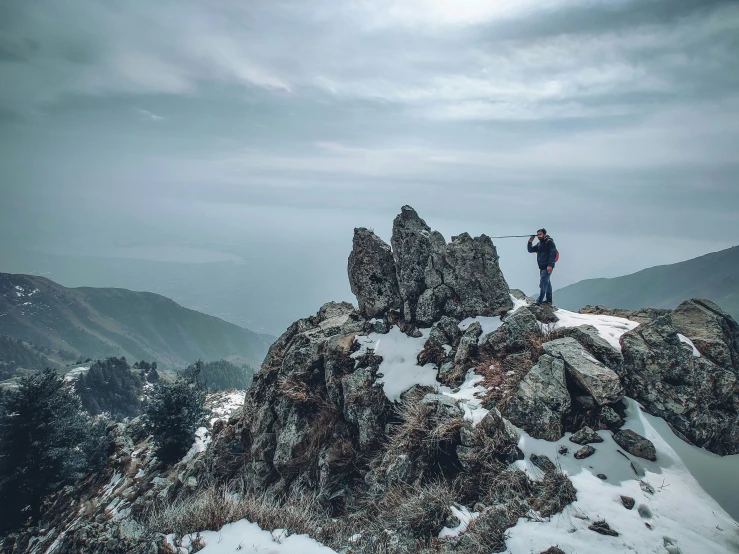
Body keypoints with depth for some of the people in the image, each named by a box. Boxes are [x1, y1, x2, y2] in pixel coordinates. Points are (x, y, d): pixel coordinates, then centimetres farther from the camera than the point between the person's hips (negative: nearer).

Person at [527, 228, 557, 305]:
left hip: (548, 267, -9)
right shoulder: (540, 244, 18)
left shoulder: (549, 242, -9)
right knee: (547, 283, 15)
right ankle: (548, 300, 22)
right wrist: (530, 242, 2)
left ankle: (540, 300, -12)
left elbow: (553, 253, -18)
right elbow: (530, 250, 19)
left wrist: (550, 265, -24)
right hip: (542, 267, 9)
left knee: (543, 283, -12)